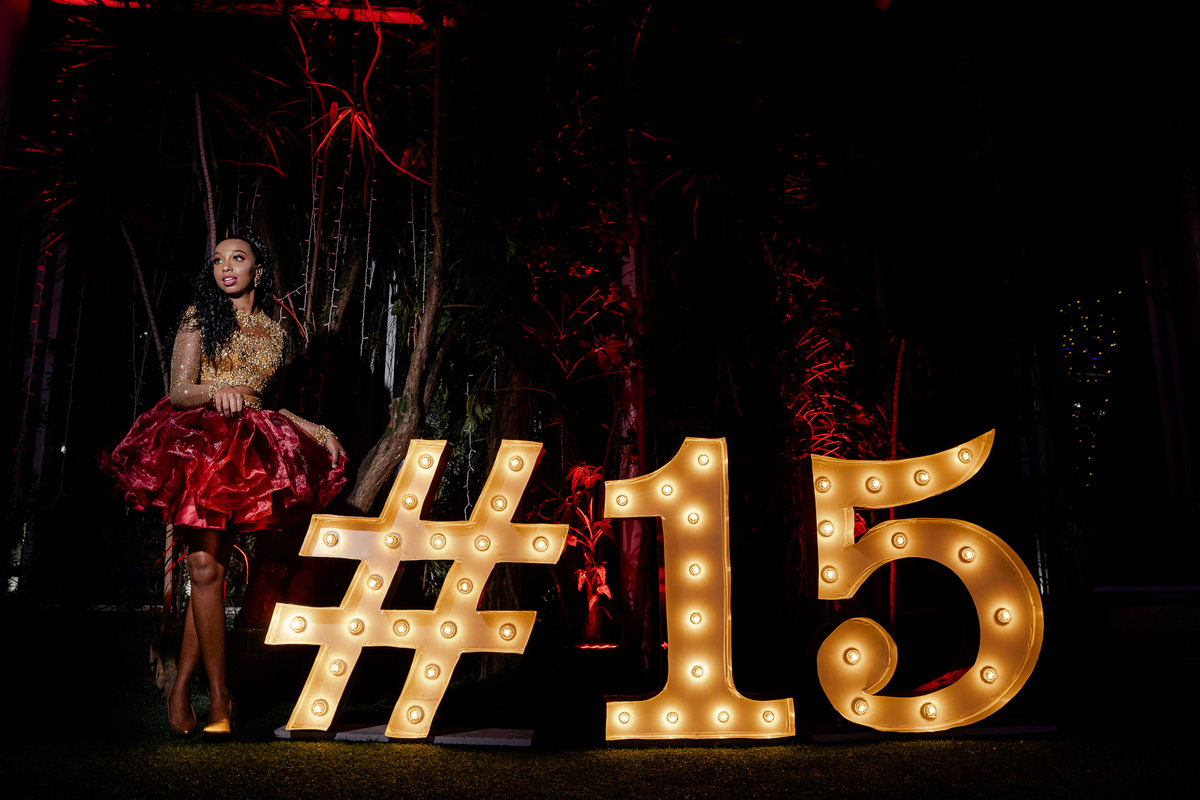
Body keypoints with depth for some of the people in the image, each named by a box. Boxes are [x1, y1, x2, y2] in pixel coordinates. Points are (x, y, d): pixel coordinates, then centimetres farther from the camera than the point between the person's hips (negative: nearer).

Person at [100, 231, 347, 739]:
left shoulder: (272, 332, 17)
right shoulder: (200, 317, 6)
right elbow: (179, 392, -2)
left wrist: (319, 431, 14)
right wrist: (215, 393, -24)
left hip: (246, 451, 3)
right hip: (197, 440, -3)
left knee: (212, 570, -2)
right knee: (205, 567, -12)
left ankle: (181, 690, 7)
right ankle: (219, 695, -6)